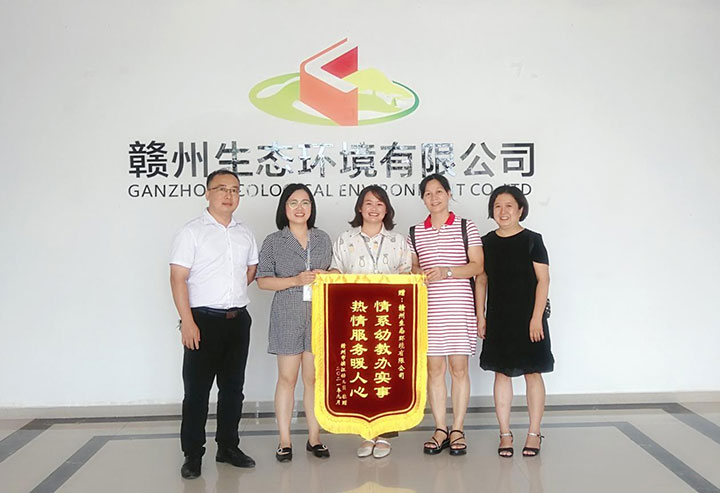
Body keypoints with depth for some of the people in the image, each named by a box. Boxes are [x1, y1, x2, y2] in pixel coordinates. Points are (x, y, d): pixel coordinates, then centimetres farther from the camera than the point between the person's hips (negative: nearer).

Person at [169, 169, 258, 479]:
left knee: (233, 386, 12)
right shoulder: (192, 232, -4)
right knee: (197, 389, 0)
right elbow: (178, 278, -10)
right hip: (203, 319, -5)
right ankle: (192, 455, 11)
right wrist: (187, 321, -17)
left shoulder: (245, 234, 12)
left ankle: (228, 447, 25)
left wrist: (232, 289, 7)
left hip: (238, 319, 5)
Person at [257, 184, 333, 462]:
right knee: (287, 378, 2)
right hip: (288, 316, -2)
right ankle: (284, 441, 12)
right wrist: (296, 280, -13)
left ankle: (314, 437, 18)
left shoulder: (323, 239, 12)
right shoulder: (273, 242, 2)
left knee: (314, 378, 7)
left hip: (319, 315, 2)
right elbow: (263, 280, -2)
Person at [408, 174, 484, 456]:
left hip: (458, 305, -2)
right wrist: (418, 274, -5)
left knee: (459, 367, 1)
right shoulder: (415, 232, 11)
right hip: (427, 306, 2)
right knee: (434, 368, 4)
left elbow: (478, 266, -2)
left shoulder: (466, 227, 4)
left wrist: (446, 272, -15)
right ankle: (440, 430, 14)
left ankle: (457, 430, 12)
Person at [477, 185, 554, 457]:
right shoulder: (487, 242, 6)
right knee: (501, 373, 6)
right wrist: (480, 316, 4)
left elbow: (543, 280, -7)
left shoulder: (532, 240, -4)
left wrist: (536, 317, -13)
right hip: (497, 318, 3)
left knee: (532, 372, 4)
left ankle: (534, 433, 15)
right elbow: (481, 280, 9)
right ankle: (505, 434, 14)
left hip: (528, 317, -3)